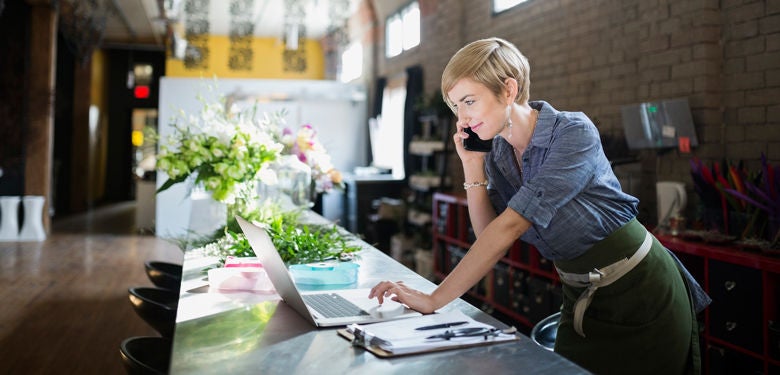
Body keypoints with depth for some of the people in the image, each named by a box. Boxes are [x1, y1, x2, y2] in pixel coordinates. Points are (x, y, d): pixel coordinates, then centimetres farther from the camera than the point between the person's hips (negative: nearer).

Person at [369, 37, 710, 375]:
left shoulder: (574, 133, -24)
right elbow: (489, 234, -3)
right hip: (580, 299, 6)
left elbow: (511, 225, -32)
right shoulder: (497, 154, -2)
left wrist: (435, 300, -35)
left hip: (640, 293, -6)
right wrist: (472, 166, -13)